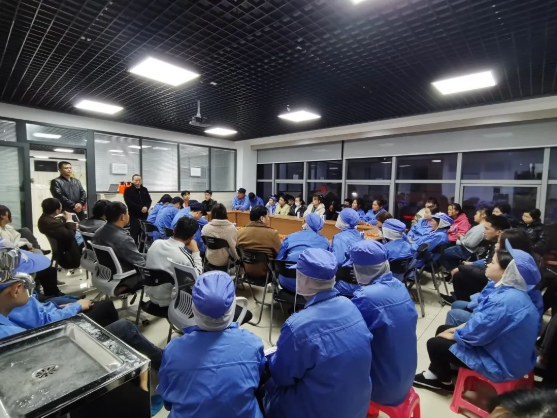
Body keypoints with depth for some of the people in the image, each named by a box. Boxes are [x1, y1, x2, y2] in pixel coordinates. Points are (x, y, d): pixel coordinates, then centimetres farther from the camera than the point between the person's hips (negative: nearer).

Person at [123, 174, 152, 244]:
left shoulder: (144, 189, 16)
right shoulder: (128, 190, 1)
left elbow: (149, 200, 10)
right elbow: (129, 202, -10)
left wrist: (146, 207, -11)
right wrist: (140, 208, -17)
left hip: (144, 215, 4)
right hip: (134, 215, -4)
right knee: (134, 234, -5)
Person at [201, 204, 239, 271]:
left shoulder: (206, 228, -13)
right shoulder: (232, 228, -18)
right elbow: (234, 246, -12)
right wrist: (236, 258, 6)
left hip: (210, 260, 2)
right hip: (226, 261, -2)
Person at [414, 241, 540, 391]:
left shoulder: (505, 301, -33)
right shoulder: (512, 292, -1)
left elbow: (475, 334, -26)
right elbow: (480, 320, 10)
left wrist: (451, 335, -8)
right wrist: (456, 329, 5)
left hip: (500, 362, -9)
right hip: (502, 350, 9)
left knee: (435, 343, -3)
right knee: (442, 329, 13)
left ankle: (444, 381, 25)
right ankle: (436, 373, 27)